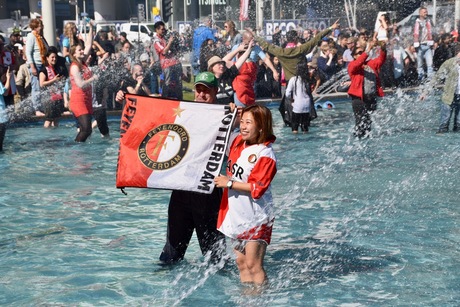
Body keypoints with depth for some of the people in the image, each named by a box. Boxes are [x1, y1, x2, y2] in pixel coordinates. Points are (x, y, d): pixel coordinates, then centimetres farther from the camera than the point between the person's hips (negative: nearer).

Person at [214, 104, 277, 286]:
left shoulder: (265, 154, -18)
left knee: (253, 265, -6)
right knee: (241, 262, 14)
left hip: (255, 217, -8)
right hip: (236, 215, 8)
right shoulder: (238, 142, 4)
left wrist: (229, 183, -18)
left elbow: (257, 188, -23)